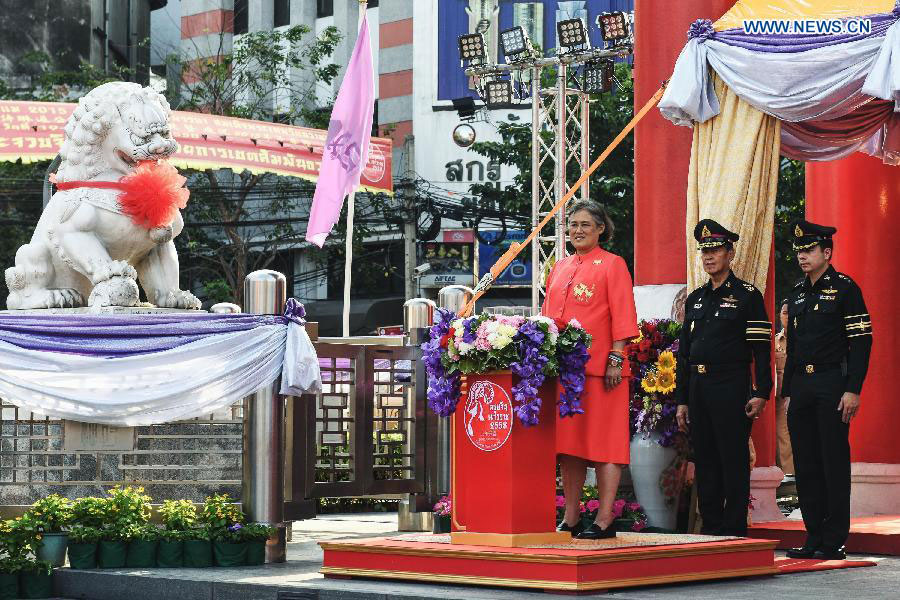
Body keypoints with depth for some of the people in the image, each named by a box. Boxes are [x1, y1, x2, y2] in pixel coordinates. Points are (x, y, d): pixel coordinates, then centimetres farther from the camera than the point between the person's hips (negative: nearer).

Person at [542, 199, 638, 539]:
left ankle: (605, 520, -4)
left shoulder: (612, 265, 0)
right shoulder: (560, 268, 18)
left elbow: (621, 316, -6)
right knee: (568, 441, 7)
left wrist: (616, 359, -14)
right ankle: (570, 518, 12)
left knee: (602, 442, -5)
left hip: (599, 367, -6)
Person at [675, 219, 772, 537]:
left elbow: (762, 349, -6)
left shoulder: (747, 295, -1)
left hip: (731, 388, -6)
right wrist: (682, 400, 14)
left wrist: (761, 393, -15)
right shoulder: (695, 299, 17)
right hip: (697, 388, 6)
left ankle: (735, 532, -2)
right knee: (705, 462, 8)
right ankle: (710, 528, 14)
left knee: (734, 461, -4)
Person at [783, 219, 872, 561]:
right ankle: (814, 538, 12)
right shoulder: (797, 293, 16)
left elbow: (861, 341, -9)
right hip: (801, 387, 7)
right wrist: (788, 392, 15)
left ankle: (835, 542, -1)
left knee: (834, 462, -5)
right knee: (806, 465, 6)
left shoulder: (845, 289, -4)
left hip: (832, 384, -7)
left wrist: (853, 390, -15)